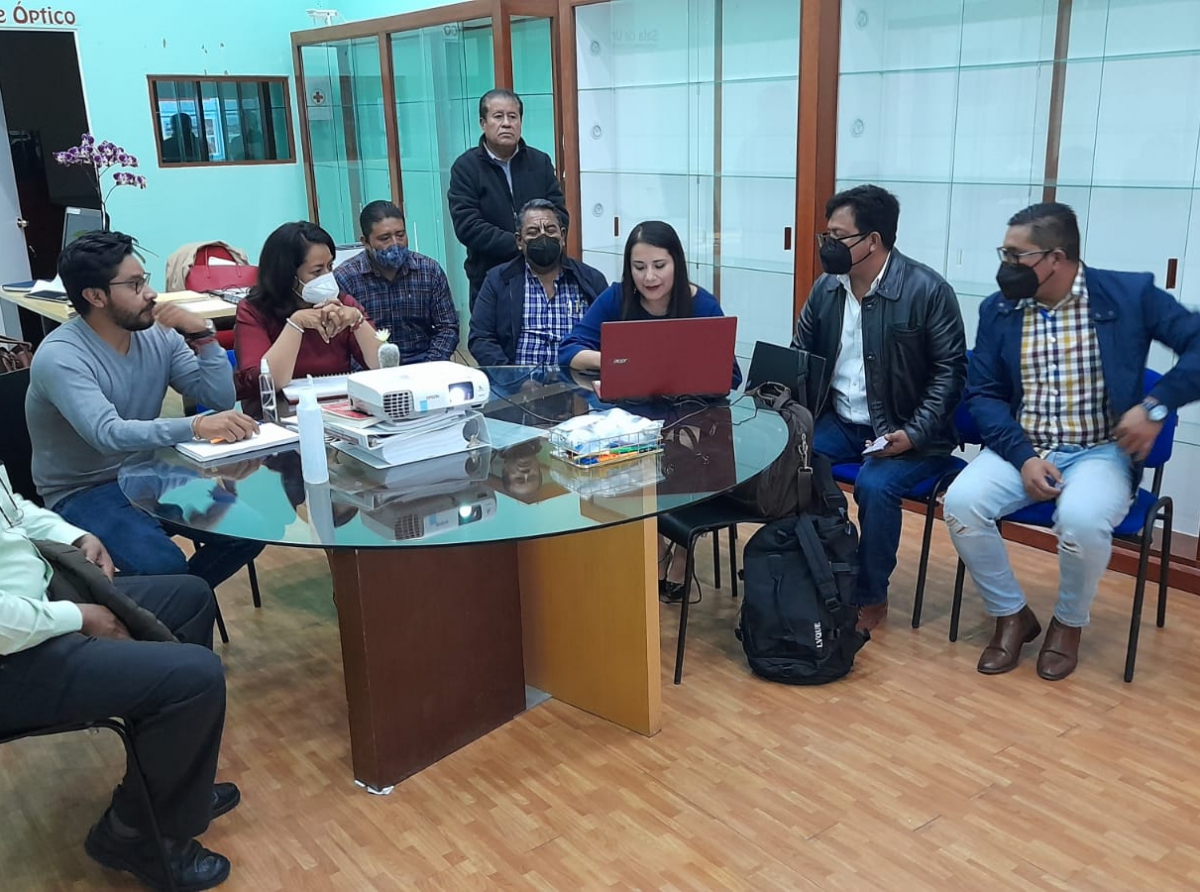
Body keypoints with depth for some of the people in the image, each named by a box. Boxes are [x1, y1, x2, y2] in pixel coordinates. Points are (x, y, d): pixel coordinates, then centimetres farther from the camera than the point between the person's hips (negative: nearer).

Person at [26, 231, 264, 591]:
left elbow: (221, 399, -3)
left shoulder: (157, 334, -2)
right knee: (163, 567, -31)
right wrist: (196, 426, -48)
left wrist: (203, 336, -17)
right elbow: (108, 434, -36)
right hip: (84, 493, -6)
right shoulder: (60, 356, -21)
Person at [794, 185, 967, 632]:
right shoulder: (826, 288, 3)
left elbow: (950, 371, -11)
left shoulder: (927, 290, -13)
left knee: (874, 485, -32)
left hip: (904, 431, -5)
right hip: (839, 421, 6)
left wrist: (914, 433, -22)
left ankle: (871, 599, -8)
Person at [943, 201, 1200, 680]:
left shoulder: (1130, 294, -5)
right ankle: (1012, 615, -1)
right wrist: (1022, 456, -13)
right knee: (961, 502, -26)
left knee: (1082, 518, -35)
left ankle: (1069, 622, -2)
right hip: (1022, 448, 3)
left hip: (1101, 452, -3)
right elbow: (983, 394, 2)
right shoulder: (997, 310, 3)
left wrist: (1157, 405, -20)